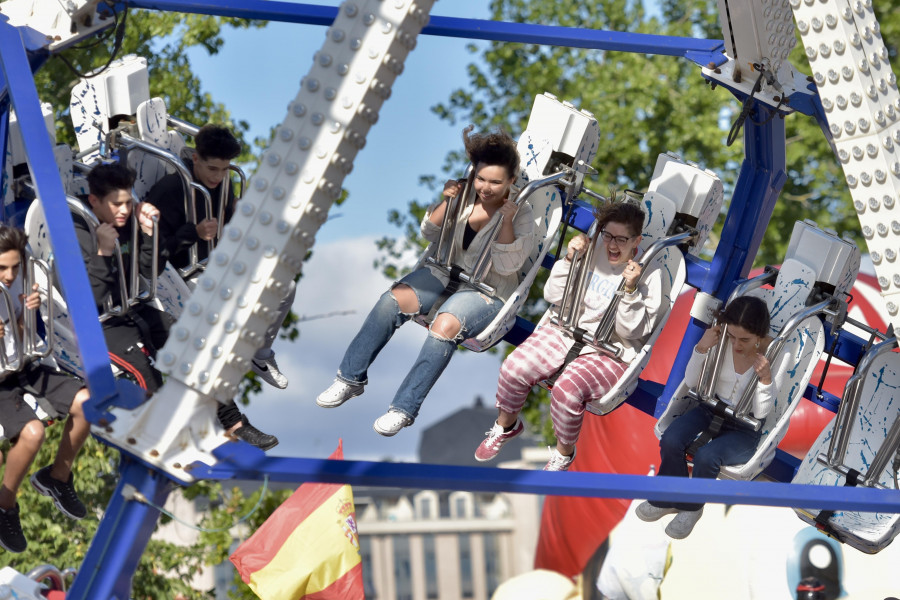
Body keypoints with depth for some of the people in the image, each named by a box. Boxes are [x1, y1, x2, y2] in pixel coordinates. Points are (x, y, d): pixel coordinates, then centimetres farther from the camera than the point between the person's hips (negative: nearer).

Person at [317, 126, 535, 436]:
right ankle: (351, 379, -9)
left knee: (445, 326, -33)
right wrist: (446, 201, -13)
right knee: (393, 300, -19)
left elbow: (507, 266, -18)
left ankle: (404, 408, -26)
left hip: (487, 291, -5)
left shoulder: (521, 215, -11)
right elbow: (430, 233, 4)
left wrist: (507, 221, -27)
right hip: (446, 272, 5)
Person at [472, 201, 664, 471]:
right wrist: (569, 261, -10)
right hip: (565, 331, 4)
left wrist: (630, 290, -25)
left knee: (567, 390, -32)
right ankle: (505, 424, 14)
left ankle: (564, 453, -3)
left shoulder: (649, 276, -9)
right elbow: (554, 297, 4)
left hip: (609, 352, -4)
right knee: (513, 368, -18)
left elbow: (633, 331, -12)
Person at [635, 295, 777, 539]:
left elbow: (760, 413, -17)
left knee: (706, 456, -30)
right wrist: (701, 349, -19)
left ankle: (691, 506, 0)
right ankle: (668, 500, 3)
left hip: (745, 430, -4)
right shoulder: (722, 341, -13)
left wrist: (766, 379, -34)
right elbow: (691, 382, -2)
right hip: (711, 409, 4)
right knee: (670, 440, -23)